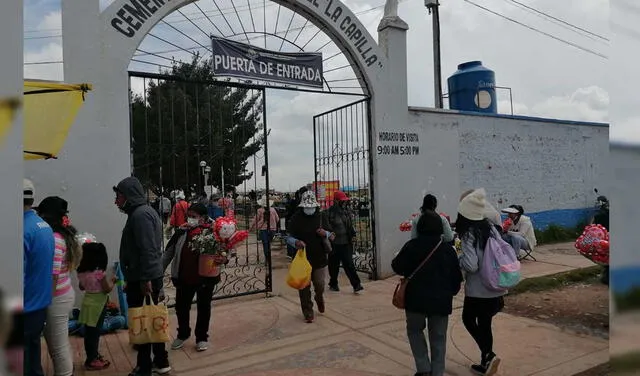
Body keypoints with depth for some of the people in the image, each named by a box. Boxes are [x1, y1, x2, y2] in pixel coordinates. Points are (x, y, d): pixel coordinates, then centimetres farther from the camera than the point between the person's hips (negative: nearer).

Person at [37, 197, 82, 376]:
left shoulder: (53, 240, -20)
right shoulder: (63, 236, 7)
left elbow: (53, 277, -20)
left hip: (56, 298, -9)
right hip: (65, 294, 9)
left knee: (57, 346, 5)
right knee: (61, 343, 22)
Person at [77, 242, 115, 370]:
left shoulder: (81, 272, 2)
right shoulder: (100, 273, -21)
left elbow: (81, 287, 17)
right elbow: (107, 289, -15)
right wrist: (112, 280, 0)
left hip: (87, 303, 7)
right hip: (97, 305, -7)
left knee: (89, 332, 15)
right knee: (94, 332, 2)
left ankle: (93, 356, 29)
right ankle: (92, 361, 11)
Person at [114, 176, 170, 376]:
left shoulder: (140, 215, -16)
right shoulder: (142, 212, 16)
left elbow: (147, 250, -23)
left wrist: (145, 279, -23)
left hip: (143, 280, -10)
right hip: (149, 277, 10)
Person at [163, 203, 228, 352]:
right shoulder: (182, 232, -3)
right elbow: (168, 253, 6)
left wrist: (224, 259, -29)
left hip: (206, 278, -3)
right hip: (184, 278, 4)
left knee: (204, 308, 13)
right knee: (181, 307, 17)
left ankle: (202, 337, 32)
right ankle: (183, 334, 41)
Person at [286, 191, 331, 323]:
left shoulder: (320, 217, 4)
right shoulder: (296, 219, -4)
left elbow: (331, 236, 14)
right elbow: (288, 238, 1)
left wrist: (325, 233, -10)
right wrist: (296, 242, -21)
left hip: (319, 257, 2)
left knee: (320, 285, 8)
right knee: (304, 287, 3)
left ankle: (319, 298, 42)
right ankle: (308, 312, 19)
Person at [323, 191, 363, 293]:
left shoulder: (346, 211, 8)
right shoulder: (329, 213, -11)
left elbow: (350, 225, 19)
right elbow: (326, 228, -11)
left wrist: (353, 234, 8)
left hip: (346, 243, 4)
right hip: (334, 244, -3)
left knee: (349, 264, -1)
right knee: (334, 266, 11)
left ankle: (356, 285, -1)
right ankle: (333, 284, 29)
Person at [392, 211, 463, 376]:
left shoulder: (412, 246, -9)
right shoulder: (448, 249, 0)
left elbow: (398, 267, -5)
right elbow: (456, 277, 5)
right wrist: (450, 292, 20)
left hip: (416, 299, -2)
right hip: (441, 301, 2)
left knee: (414, 330, 19)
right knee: (438, 338, 14)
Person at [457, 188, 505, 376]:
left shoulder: (468, 234, -18)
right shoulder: (490, 228, 1)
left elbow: (471, 265, -23)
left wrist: (458, 258, -7)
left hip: (477, 290, -6)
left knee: (468, 319, 16)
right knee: (485, 324, 18)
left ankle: (489, 355, 3)